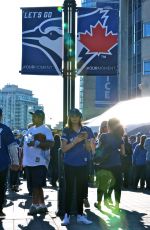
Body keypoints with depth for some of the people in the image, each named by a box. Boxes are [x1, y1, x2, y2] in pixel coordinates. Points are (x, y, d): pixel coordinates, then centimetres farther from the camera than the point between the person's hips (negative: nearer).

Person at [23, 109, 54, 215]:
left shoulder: (45, 129, -8)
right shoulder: (31, 129, 16)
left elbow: (51, 143, -20)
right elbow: (26, 144, 22)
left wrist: (36, 143, -24)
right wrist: (22, 161, 18)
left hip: (39, 162, -8)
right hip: (29, 162, 8)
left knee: (36, 186, -7)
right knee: (36, 186, 12)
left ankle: (34, 205, -1)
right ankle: (42, 206, 19)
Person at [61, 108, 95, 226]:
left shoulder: (87, 130, 4)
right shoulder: (66, 131, 0)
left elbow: (89, 149, 3)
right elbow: (64, 148, -7)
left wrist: (86, 139, -15)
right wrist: (75, 141, -19)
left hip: (83, 164, 2)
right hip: (70, 164, -2)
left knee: (81, 189, 7)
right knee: (69, 189, -1)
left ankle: (80, 215, 14)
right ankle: (67, 215, 2)